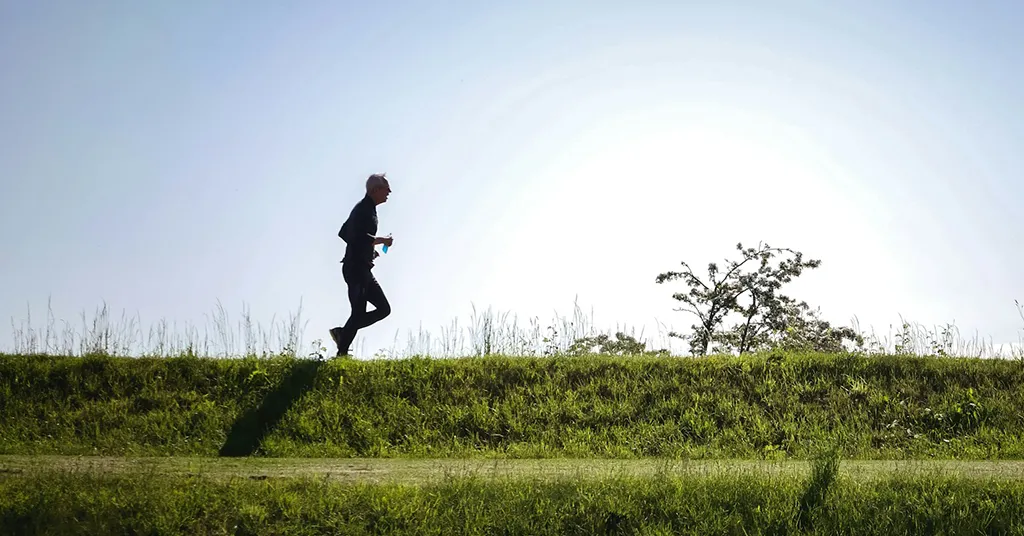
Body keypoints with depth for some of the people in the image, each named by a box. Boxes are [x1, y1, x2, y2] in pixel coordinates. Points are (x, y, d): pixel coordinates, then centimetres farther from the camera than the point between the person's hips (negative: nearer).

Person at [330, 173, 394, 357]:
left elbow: (343, 233, 26)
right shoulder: (364, 209, -13)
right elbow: (360, 236, -28)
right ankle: (342, 352, -6)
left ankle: (342, 332, 9)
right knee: (359, 312, -10)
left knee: (383, 309, 8)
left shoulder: (366, 209, 19)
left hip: (362, 269, 10)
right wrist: (382, 240, -15)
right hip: (356, 268, -10)